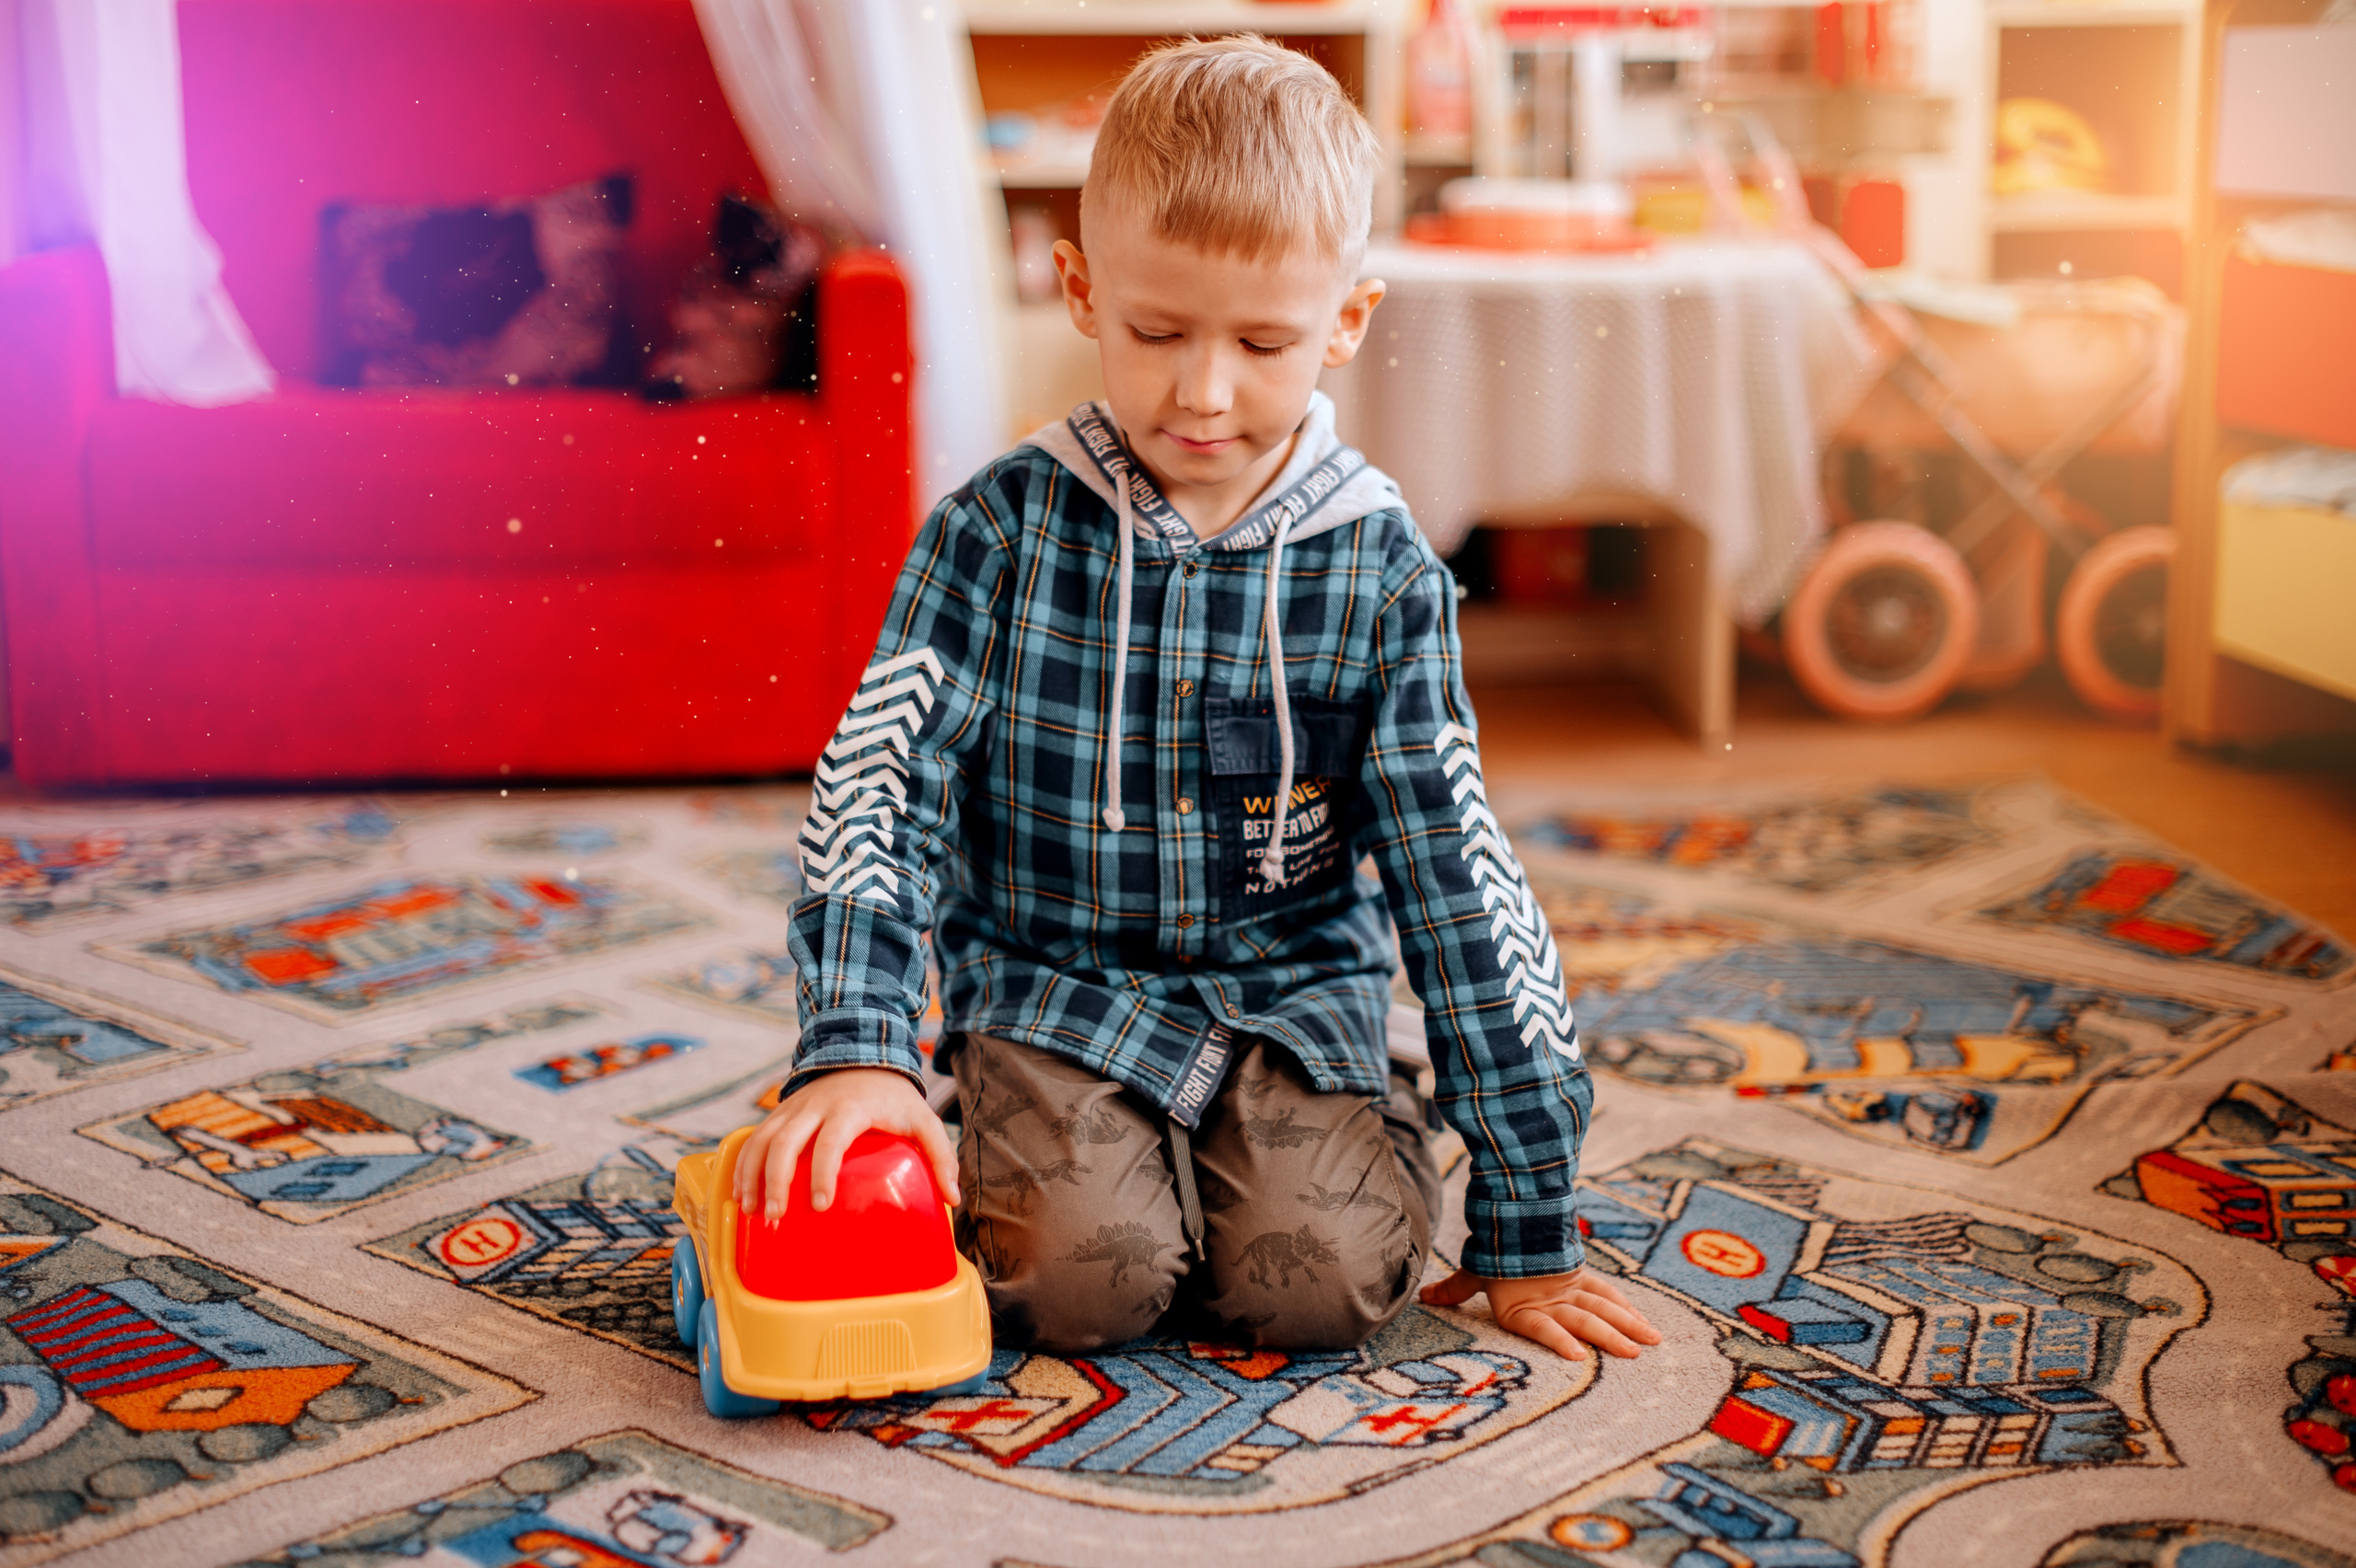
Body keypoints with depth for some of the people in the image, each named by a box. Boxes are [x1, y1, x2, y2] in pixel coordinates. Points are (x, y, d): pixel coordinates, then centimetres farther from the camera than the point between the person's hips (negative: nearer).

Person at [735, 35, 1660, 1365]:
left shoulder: (1379, 567, -5)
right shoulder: (1003, 531, -8)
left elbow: (1458, 878, -2)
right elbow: (881, 782, -10)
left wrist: (1528, 1226, -2)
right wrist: (855, 1050, -26)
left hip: (1294, 993, 1)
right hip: (1055, 989, -1)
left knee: (1326, 1280, -22)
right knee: (1079, 1282, -24)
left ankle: (1259, 1151, 12)